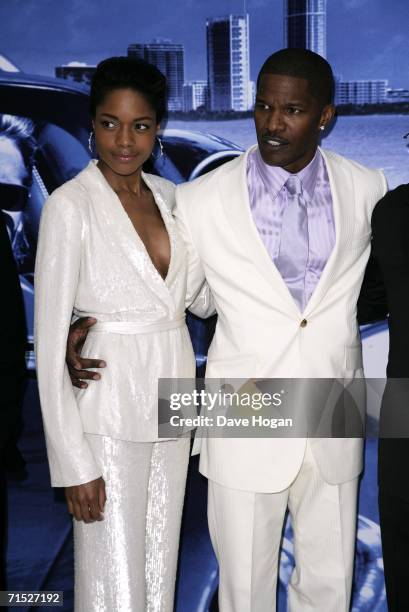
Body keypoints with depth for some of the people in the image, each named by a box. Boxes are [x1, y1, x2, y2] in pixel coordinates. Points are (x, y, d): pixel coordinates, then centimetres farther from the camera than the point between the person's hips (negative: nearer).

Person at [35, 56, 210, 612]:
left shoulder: (168, 196, 7)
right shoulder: (69, 205, -11)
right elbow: (50, 339, -13)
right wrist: (73, 462, -15)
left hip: (171, 397, 6)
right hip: (109, 410, -6)